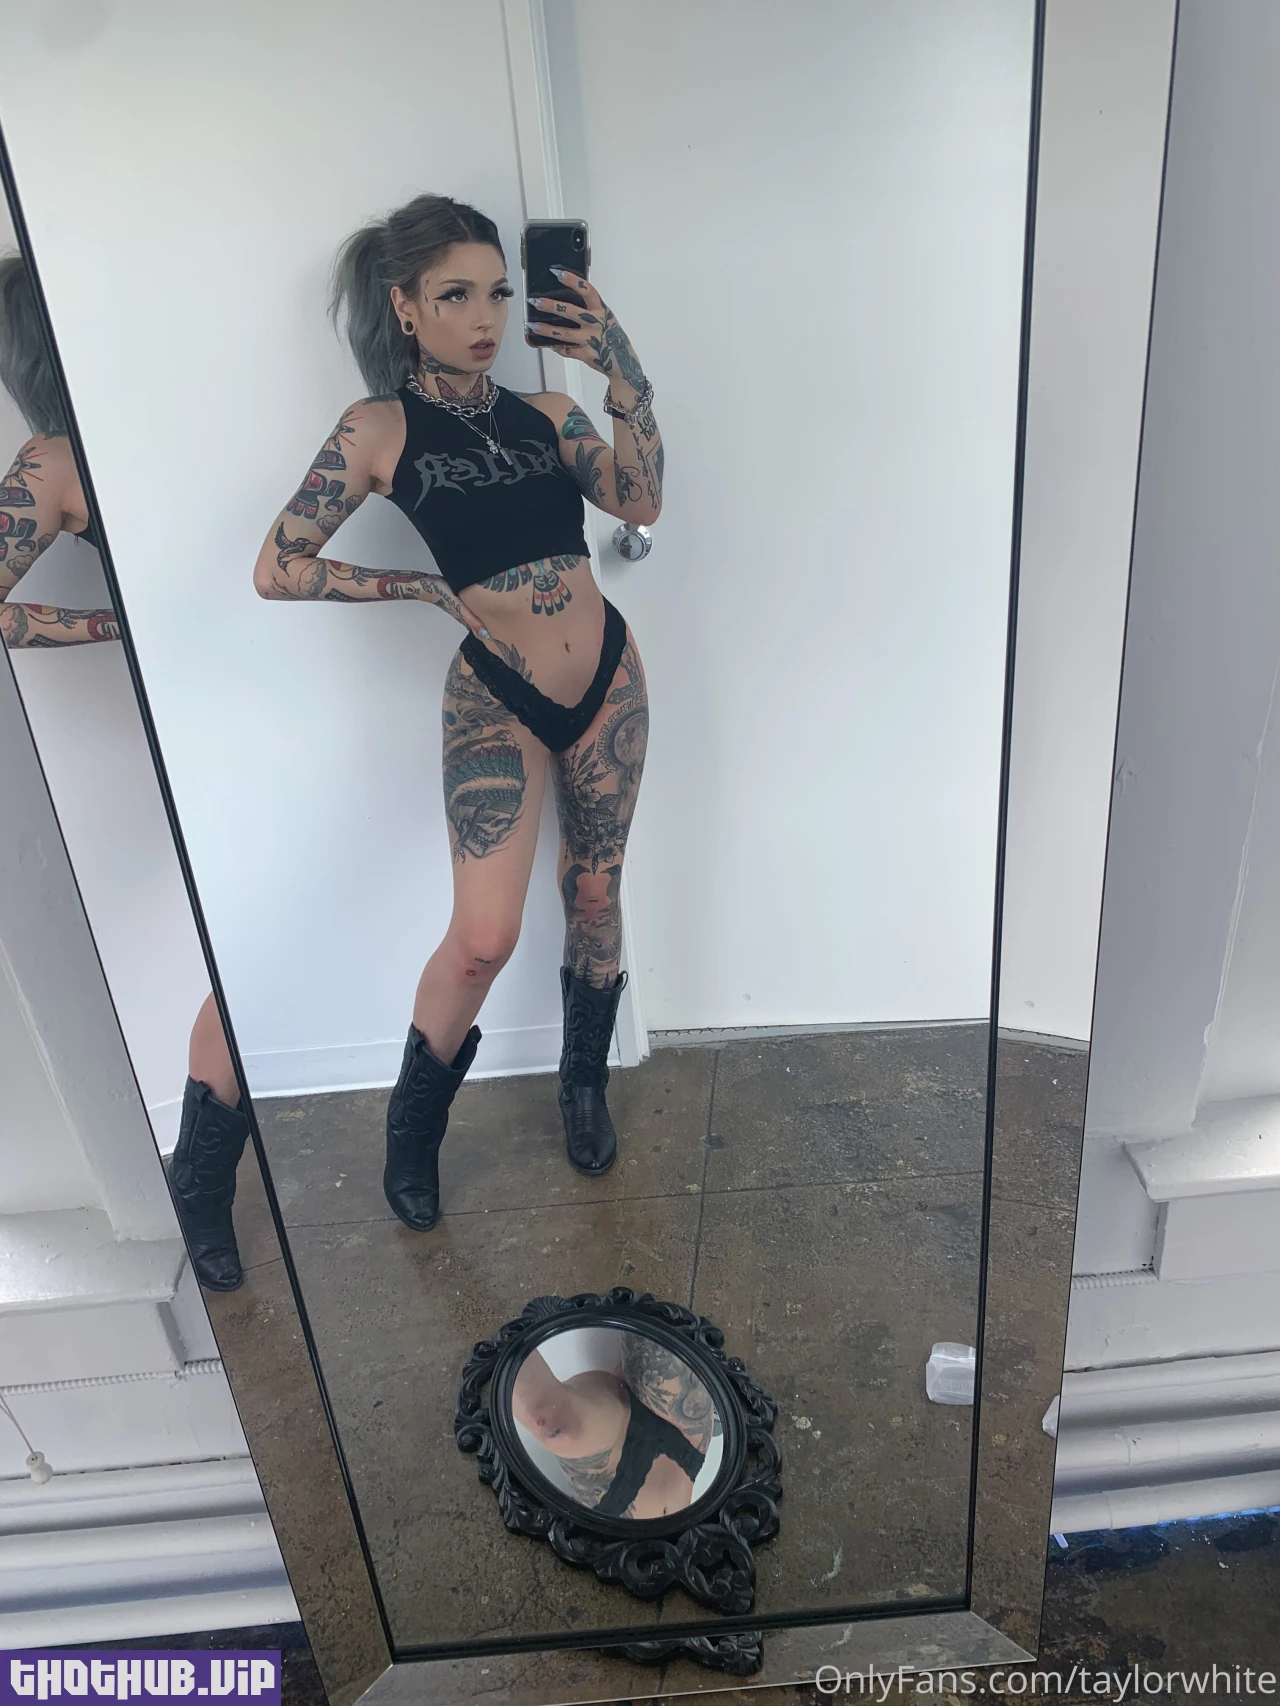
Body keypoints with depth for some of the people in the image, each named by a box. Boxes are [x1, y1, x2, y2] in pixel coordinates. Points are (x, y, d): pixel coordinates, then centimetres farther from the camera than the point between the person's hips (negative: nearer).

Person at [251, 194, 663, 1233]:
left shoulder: (545, 414, 6)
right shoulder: (382, 428, -4)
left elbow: (640, 502, -9)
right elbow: (277, 569, -6)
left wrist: (625, 375, -19)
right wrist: (425, 587, -5)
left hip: (609, 681, 4)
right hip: (496, 698, -4)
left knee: (595, 892, 13)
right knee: (484, 938, -12)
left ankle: (585, 1081, 38)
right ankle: (414, 1124, 17)